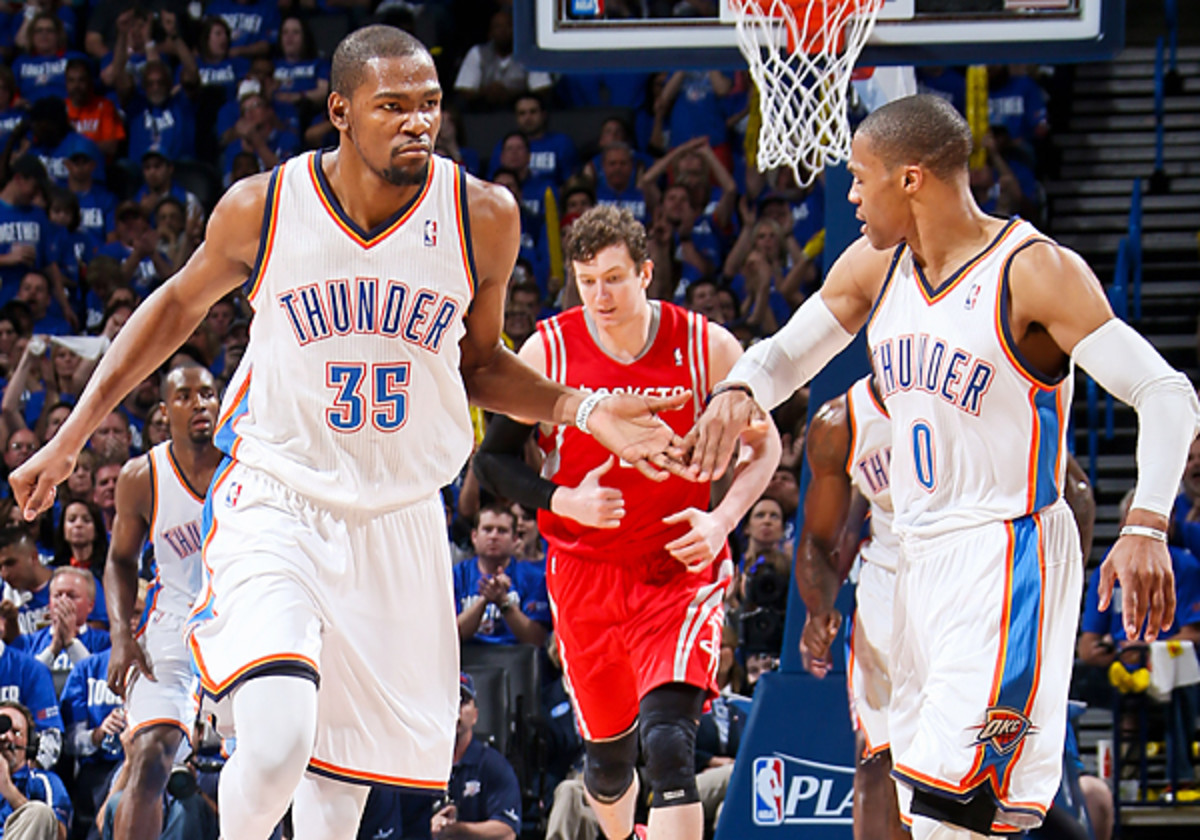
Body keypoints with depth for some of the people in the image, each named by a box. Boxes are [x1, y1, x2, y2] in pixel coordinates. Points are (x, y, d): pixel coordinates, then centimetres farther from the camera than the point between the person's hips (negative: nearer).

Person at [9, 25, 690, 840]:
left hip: (398, 520, 3)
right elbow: (179, 304, 10)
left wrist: (583, 409, -6)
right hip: (276, 499, -3)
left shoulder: (482, 216, -6)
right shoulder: (262, 208, -10)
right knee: (277, 742, -24)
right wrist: (70, 438, 10)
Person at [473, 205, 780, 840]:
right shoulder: (547, 352, -8)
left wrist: (722, 520, -12)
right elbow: (492, 461, 1)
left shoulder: (707, 347, -8)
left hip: (679, 568, -2)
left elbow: (764, 447, 5)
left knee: (668, 741, -22)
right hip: (585, 571, 2)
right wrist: (564, 501, -16)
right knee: (608, 754, 14)